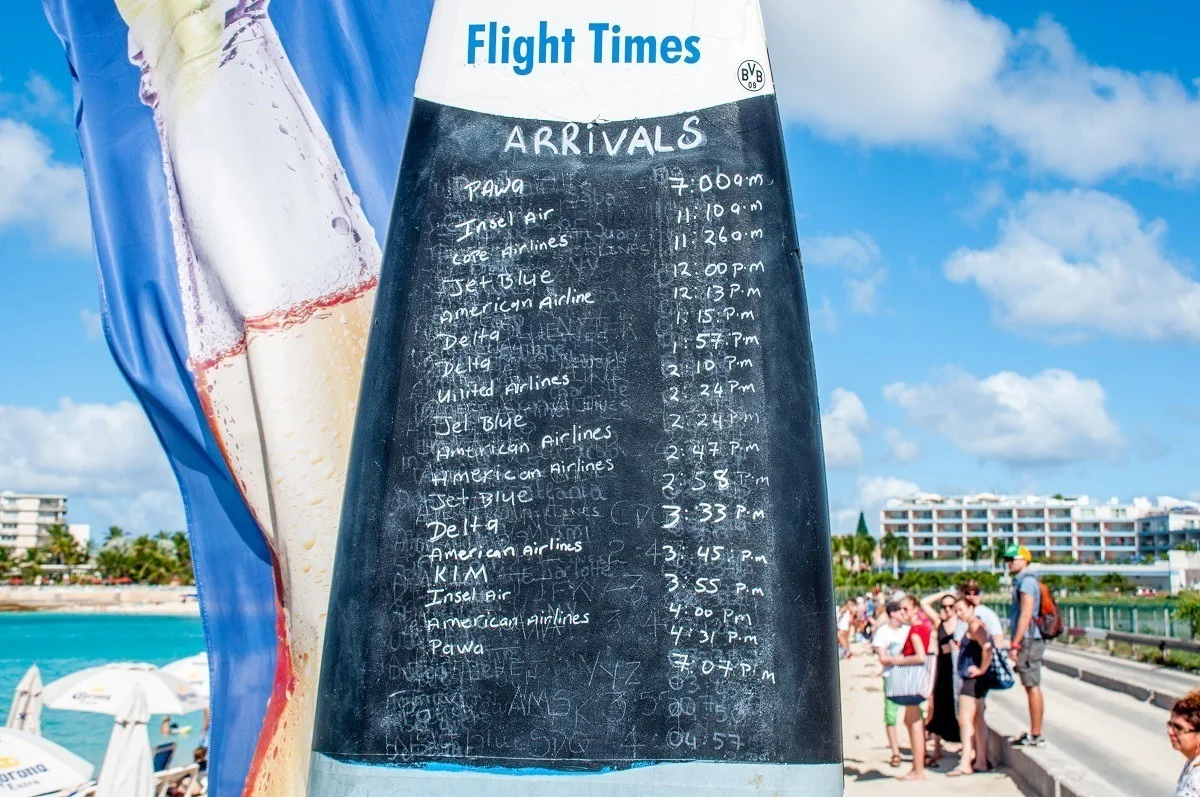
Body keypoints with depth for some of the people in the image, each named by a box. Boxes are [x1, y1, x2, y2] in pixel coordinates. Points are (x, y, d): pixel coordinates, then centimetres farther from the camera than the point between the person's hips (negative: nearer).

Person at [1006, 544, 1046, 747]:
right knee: (1032, 687, 12)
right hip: (1026, 641, 10)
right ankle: (1034, 733, 18)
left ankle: (1036, 736, -2)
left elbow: (1026, 615, -19)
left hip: (1028, 641, -10)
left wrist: (1015, 644, -20)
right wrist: (1016, 643, 20)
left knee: (1032, 687, -6)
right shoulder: (1021, 581, 18)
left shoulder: (1027, 581, -13)